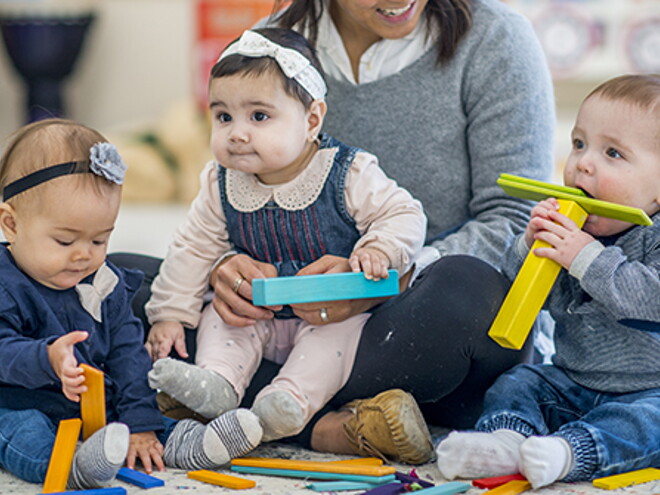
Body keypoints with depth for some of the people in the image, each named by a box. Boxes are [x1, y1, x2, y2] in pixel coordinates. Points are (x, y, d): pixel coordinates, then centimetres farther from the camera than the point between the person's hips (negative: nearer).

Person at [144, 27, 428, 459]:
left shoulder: (348, 175, -17)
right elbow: (193, 249, 4)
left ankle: (293, 400, -42)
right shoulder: (222, 187, -4)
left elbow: (405, 216, -14)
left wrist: (377, 250, -34)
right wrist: (170, 315, -1)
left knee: (339, 333, -31)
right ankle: (218, 384, -29)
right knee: (218, 314, -12)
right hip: (262, 317, 5)